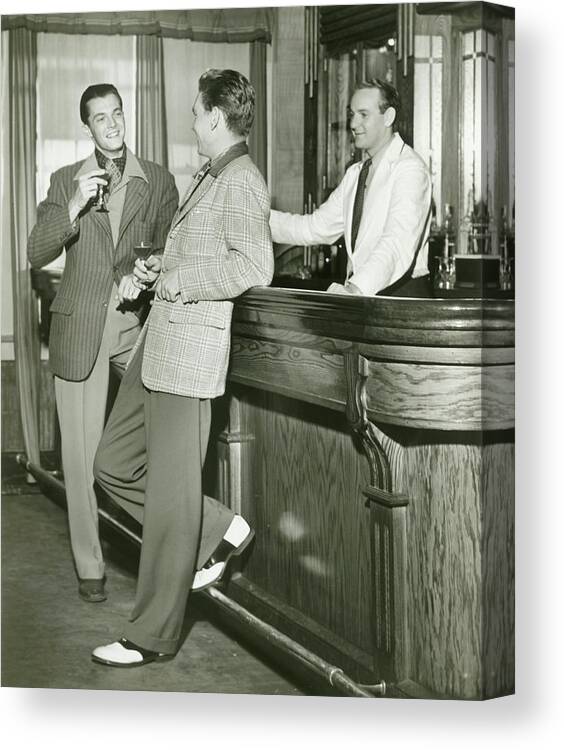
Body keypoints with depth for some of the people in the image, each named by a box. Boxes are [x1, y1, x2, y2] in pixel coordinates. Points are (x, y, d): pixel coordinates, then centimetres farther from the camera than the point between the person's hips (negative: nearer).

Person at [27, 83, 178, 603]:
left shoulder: (159, 181, 9)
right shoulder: (66, 181, 9)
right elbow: (37, 255, 0)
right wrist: (74, 206, -13)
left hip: (140, 324, 0)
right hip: (80, 327, 0)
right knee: (83, 453, 1)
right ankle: (90, 566, 10)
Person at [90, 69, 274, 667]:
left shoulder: (241, 181, -11)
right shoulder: (208, 178, 19)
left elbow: (253, 266, -24)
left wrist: (179, 281, -15)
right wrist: (159, 269, 12)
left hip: (190, 347, -10)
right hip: (156, 344, 10)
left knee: (169, 493, -2)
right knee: (113, 465, 13)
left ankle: (153, 636, 9)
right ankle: (220, 530, 25)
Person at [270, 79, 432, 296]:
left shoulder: (409, 168, -8)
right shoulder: (355, 174, 18)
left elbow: (397, 241, -20)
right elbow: (317, 227, 15)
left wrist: (358, 288, -33)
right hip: (357, 291, 6)